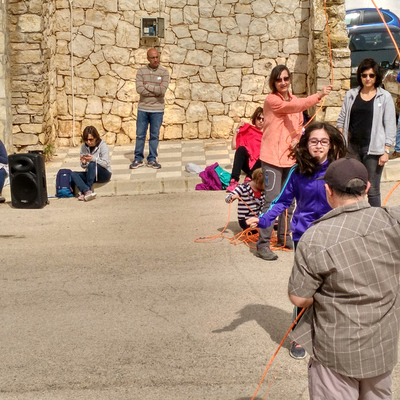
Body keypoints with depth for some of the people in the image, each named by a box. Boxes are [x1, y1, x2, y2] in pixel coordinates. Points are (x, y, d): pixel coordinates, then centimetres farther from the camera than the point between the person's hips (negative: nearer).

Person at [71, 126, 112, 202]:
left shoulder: (102, 145, -10)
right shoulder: (84, 147, 3)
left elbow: (105, 163, -18)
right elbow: (84, 167, 5)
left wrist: (93, 159, -33)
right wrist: (83, 163, -19)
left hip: (104, 174, -5)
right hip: (90, 174, 5)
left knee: (92, 164, -35)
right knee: (72, 174, -20)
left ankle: (85, 192, -32)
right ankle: (87, 191, -43)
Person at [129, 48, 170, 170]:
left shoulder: (164, 72, -2)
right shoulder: (141, 71, 0)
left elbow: (162, 90, -16)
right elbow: (139, 89, -13)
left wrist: (147, 86, -10)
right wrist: (156, 90, -12)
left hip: (157, 109, 0)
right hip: (143, 108, 1)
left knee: (154, 136, 7)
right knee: (140, 135, 6)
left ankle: (152, 159, 17)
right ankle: (138, 159, 16)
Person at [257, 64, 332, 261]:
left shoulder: (294, 99, 12)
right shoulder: (271, 100, -10)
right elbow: (296, 106, -27)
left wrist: (296, 139, -1)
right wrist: (319, 95, -38)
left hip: (291, 157, 7)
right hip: (273, 158, -7)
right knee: (272, 200, -11)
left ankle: (284, 237, 29)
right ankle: (263, 244, -5)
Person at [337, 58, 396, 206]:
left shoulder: (384, 97, -1)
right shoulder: (351, 95, 8)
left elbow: (390, 126, -2)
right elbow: (341, 121, 10)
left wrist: (386, 151, -8)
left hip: (373, 149, -3)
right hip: (353, 148, 3)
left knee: (373, 190, -1)